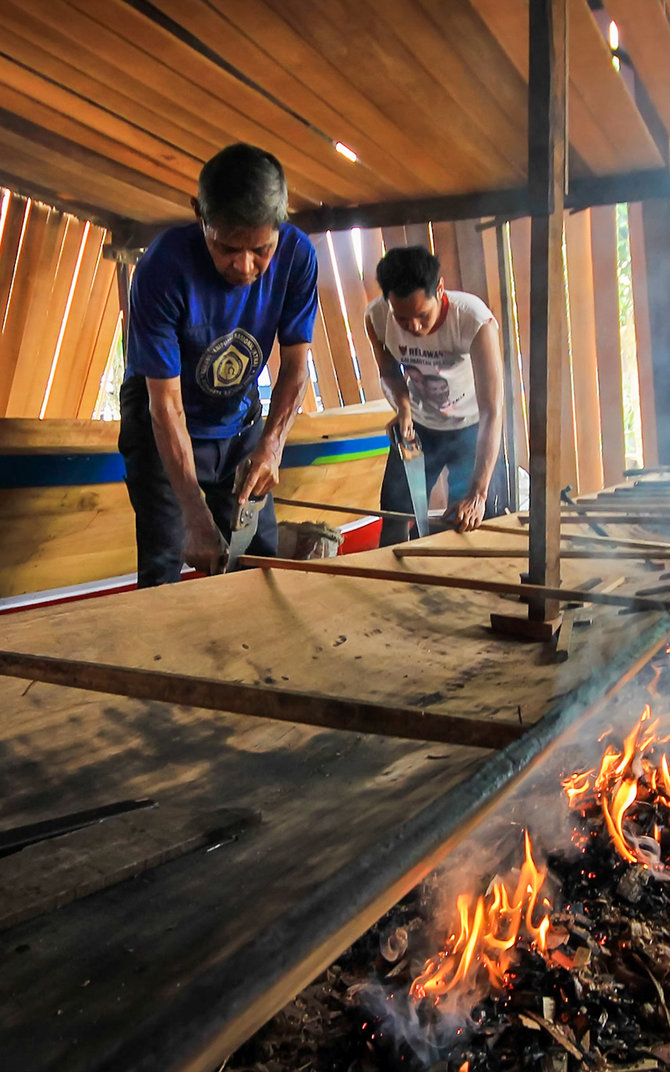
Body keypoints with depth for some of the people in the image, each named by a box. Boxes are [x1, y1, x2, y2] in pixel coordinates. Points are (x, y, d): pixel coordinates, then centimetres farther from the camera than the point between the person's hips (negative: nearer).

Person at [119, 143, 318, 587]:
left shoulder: (297, 254, -19)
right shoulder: (164, 267, -30)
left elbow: (296, 363, -11)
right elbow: (167, 404, -27)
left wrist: (272, 444, -29)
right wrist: (197, 517, -32)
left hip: (240, 421, 4)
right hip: (165, 429, -3)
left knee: (259, 562, 5)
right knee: (163, 569, -7)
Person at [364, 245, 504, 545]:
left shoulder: (475, 319, -35)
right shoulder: (377, 317, -24)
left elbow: (492, 411, -38)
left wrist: (478, 493, -45)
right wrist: (404, 406, -24)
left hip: (471, 427, -3)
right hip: (418, 425, 3)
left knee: (470, 527, -7)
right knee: (394, 521, 5)